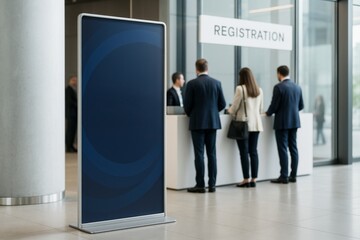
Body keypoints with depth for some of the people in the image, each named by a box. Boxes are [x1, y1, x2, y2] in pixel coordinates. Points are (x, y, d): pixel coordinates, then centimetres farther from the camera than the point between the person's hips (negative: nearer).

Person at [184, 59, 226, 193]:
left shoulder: (192, 84, -7)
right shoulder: (216, 83, 3)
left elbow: (187, 105, -6)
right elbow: (222, 104, 6)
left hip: (197, 123, -3)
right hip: (213, 122, 3)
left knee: (199, 154, -1)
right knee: (211, 154, 7)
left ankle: (200, 185, -1)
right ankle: (212, 184, 8)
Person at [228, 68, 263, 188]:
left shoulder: (240, 89, -9)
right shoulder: (259, 90, 8)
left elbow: (234, 107, -7)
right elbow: (260, 109, 15)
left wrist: (230, 110, 14)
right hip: (256, 124, 5)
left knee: (244, 152, 0)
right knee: (253, 151, 8)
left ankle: (246, 179, 1)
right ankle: (254, 179, 9)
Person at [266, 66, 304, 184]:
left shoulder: (278, 87, -13)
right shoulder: (297, 87, 8)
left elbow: (274, 106, -13)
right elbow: (301, 106, 14)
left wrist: (268, 113, 7)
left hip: (282, 123, -6)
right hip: (294, 121, 7)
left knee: (283, 149, -3)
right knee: (293, 148, 9)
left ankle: (284, 176, -2)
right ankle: (293, 175, 12)